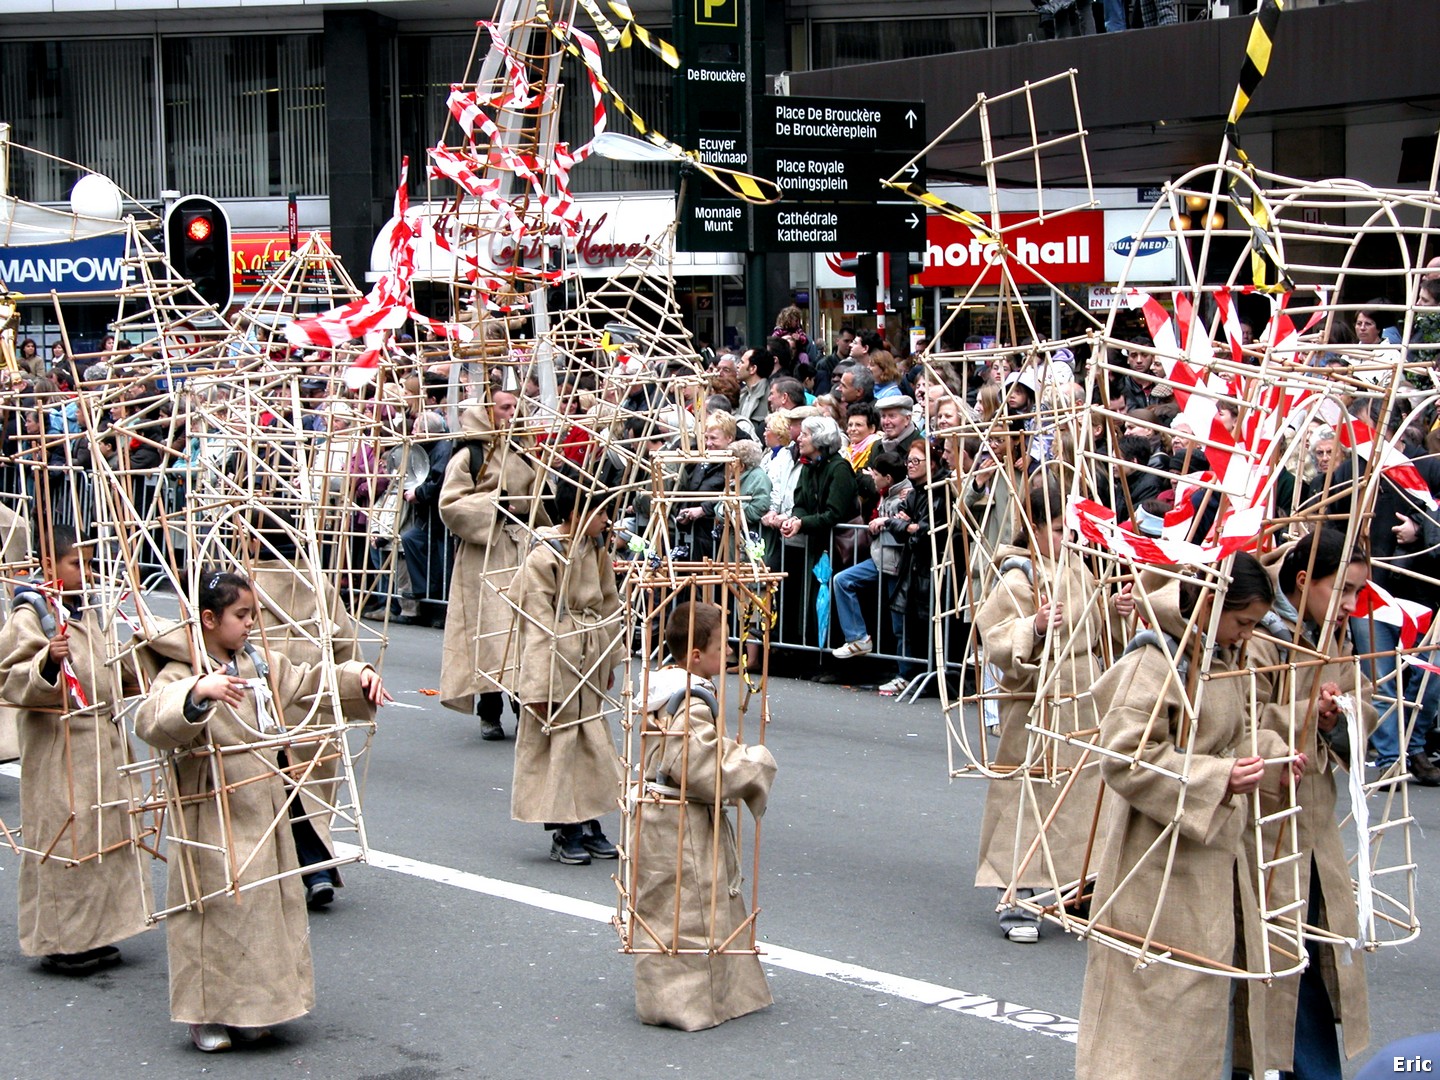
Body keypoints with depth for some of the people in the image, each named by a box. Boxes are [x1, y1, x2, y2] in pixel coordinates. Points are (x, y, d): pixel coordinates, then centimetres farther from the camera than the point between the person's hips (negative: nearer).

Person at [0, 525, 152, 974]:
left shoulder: (87, 609, 14)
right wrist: (48, 662, -34)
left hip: (103, 741, 9)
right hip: (59, 747, -9)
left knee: (108, 831, 11)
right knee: (65, 835, -5)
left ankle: (93, 933, 21)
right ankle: (60, 941, 4)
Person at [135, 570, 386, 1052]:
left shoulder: (262, 664, 8)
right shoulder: (181, 674, -16)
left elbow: (308, 681, 21)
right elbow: (150, 721, -33)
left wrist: (357, 677, 6)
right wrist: (197, 693, -49)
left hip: (263, 810, 8)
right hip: (214, 819, -8)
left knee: (267, 902, 13)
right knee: (219, 908, -3)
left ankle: (247, 1010, 27)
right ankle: (206, 1016, 10)